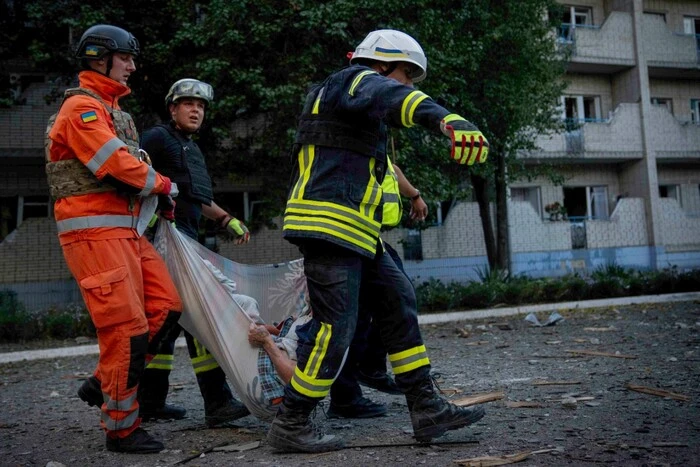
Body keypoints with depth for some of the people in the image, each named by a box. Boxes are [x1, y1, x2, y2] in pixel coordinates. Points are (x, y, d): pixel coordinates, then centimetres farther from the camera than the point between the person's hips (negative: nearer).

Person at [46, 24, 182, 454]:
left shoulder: (115, 111, 24)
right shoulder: (82, 106, -7)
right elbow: (117, 164, -18)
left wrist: (159, 193, 3)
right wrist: (163, 185, -4)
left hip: (127, 227, 10)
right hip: (95, 230, -10)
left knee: (165, 307, 6)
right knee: (126, 326, -10)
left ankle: (106, 381, 18)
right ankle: (122, 429, 2)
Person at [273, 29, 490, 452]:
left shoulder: (334, 93, 29)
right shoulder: (359, 80, -2)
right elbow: (395, 99, -28)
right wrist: (447, 119, -47)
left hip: (351, 233, 11)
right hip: (329, 225, -11)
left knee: (398, 302, 8)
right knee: (334, 327, -9)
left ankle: (426, 408, 11)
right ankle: (291, 425, 4)